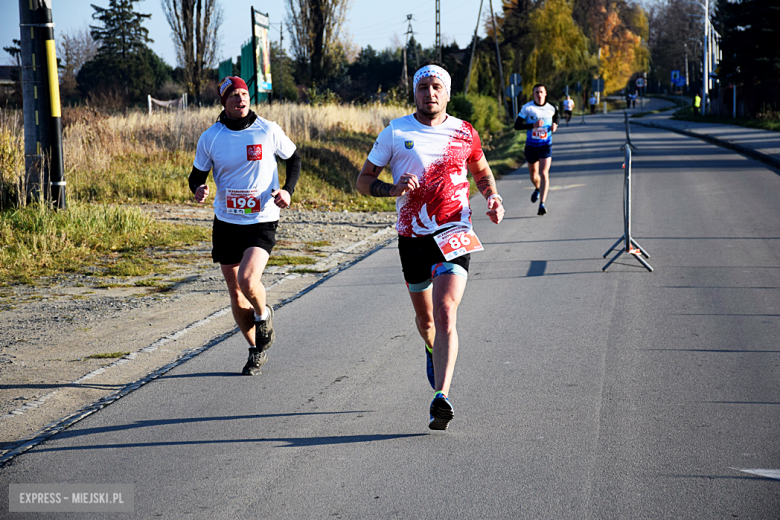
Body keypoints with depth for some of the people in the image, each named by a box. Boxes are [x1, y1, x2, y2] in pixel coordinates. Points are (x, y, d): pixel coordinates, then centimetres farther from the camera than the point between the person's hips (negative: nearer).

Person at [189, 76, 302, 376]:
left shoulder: (268, 130, -5)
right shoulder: (210, 137, -2)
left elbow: (294, 158, 9)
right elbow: (197, 174, 8)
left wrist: (288, 190, -7)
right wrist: (198, 189, -16)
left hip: (262, 222, -3)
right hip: (226, 222, 3)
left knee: (247, 280, -24)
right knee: (235, 293, 9)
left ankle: (263, 315, 10)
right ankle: (256, 350, 28)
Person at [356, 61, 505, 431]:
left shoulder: (464, 134, 4)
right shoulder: (395, 133, 1)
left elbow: (482, 171, 22)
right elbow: (363, 181, 4)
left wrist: (493, 199, 2)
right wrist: (393, 189, -16)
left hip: (453, 234, -2)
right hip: (412, 237, 2)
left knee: (445, 313, -20)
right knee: (425, 318, 18)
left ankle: (441, 397, -26)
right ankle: (433, 350, 53)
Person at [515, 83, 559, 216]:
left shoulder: (551, 108, 1)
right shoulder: (527, 108, -7)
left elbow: (555, 118, 23)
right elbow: (517, 125, -10)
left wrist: (555, 125, -1)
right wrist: (533, 125, -23)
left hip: (546, 145, -1)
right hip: (531, 145, 1)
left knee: (544, 173, -16)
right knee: (533, 175, 15)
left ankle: (542, 204, -20)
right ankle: (538, 189, 51)